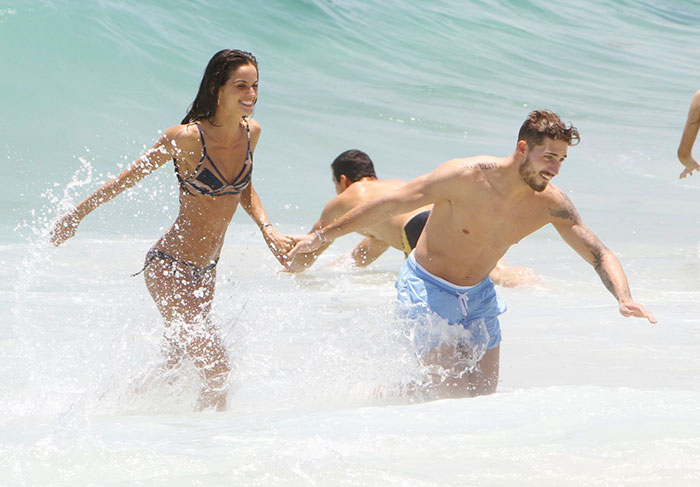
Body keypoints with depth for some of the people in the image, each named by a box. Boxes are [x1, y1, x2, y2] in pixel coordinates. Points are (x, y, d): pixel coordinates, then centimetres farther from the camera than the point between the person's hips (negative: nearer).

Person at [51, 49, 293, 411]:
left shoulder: (251, 132, 0)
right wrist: (77, 214, 2)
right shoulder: (187, 137, -21)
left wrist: (267, 229, 4)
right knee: (217, 371, -16)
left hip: (206, 270, 8)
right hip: (169, 266, -8)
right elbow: (130, 177, -8)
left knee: (178, 370, 19)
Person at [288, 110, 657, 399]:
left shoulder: (550, 204, -13)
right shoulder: (467, 177, -27)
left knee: (484, 394, 7)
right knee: (451, 391, -13)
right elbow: (391, 204, -19)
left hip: (478, 296, 6)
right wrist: (322, 236, -14)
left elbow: (600, 255, -8)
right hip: (427, 287, -6)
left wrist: (624, 298, -29)